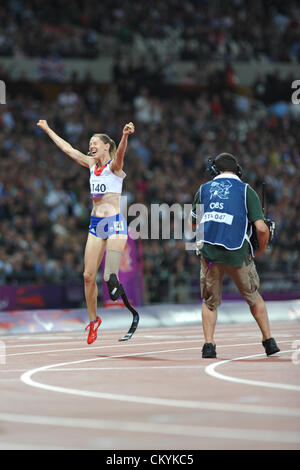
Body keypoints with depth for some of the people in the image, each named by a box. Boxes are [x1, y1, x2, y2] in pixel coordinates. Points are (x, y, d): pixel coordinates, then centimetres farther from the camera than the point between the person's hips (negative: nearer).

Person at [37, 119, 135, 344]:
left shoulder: (114, 165, -6)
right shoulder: (92, 164, 12)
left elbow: (120, 152, -28)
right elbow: (68, 148, 22)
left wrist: (125, 135, -50)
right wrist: (48, 130, 30)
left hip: (115, 223, -6)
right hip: (96, 223, 6)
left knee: (110, 274, -26)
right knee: (88, 275, 4)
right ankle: (93, 319, 16)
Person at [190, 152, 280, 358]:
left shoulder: (204, 189, 12)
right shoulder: (246, 190, 3)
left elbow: (193, 223, 24)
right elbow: (262, 228, -6)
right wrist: (261, 249, 12)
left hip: (209, 251, 1)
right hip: (238, 253, -1)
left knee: (210, 301, 16)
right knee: (253, 297, 18)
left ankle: (209, 344, 3)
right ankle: (269, 341, 19)